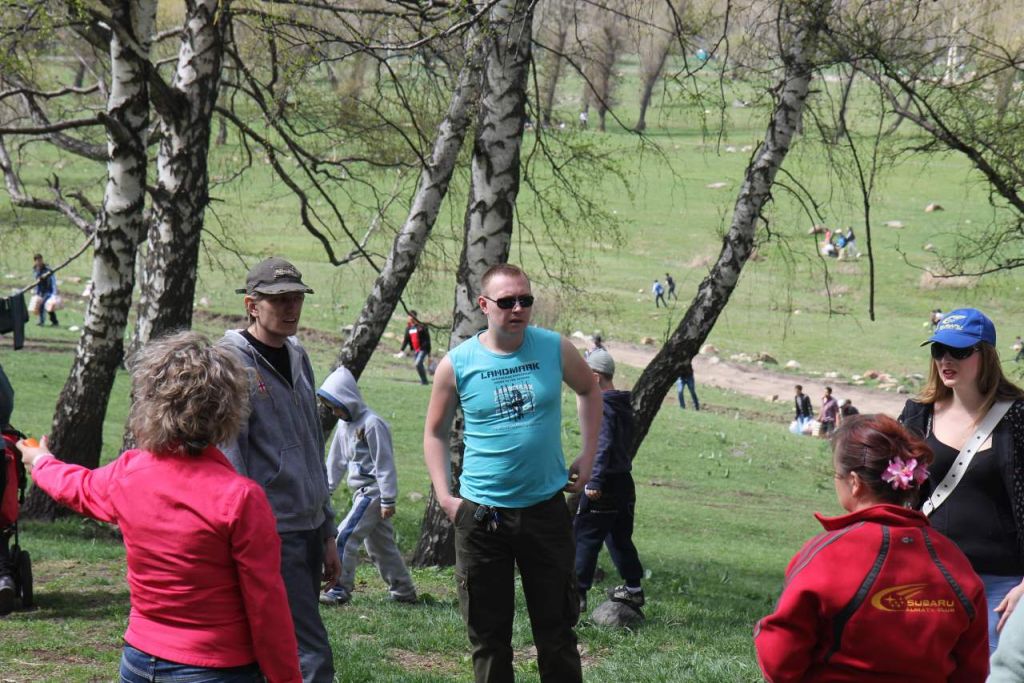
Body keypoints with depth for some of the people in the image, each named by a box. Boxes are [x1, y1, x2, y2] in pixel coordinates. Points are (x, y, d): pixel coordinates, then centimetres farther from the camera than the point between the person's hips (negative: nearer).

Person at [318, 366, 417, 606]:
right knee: (380, 545, 13)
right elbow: (336, 460, 20)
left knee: (346, 537, -14)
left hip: (373, 491, -9)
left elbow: (384, 464, -17)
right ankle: (403, 591, 20)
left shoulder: (371, 424, -16)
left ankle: (339, 590, -11)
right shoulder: (344, 425, 12)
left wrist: (388, 500, -18)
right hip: (362, 493, 9)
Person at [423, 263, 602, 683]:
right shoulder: (457, 364, -5)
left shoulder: (555, 349, -1)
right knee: (488, 634, 5)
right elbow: (435, 431, 7)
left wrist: (587, 457, 10)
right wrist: (444, 495, -4)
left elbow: (589, 391, 18)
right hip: (481, 515, -1)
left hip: (545, 508, 1)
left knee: (556, 629, 7)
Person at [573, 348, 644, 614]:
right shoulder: (623, 405, 12)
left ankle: (577, 594, -6)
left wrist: (594, 481, -26)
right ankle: (633, 589, 24)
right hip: (624, 481, 9)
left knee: (585, 539, -5)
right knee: (620, 537, 18)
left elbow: (602, 446, -24)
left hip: (604, 485, -9)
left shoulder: (602, 407, -15)